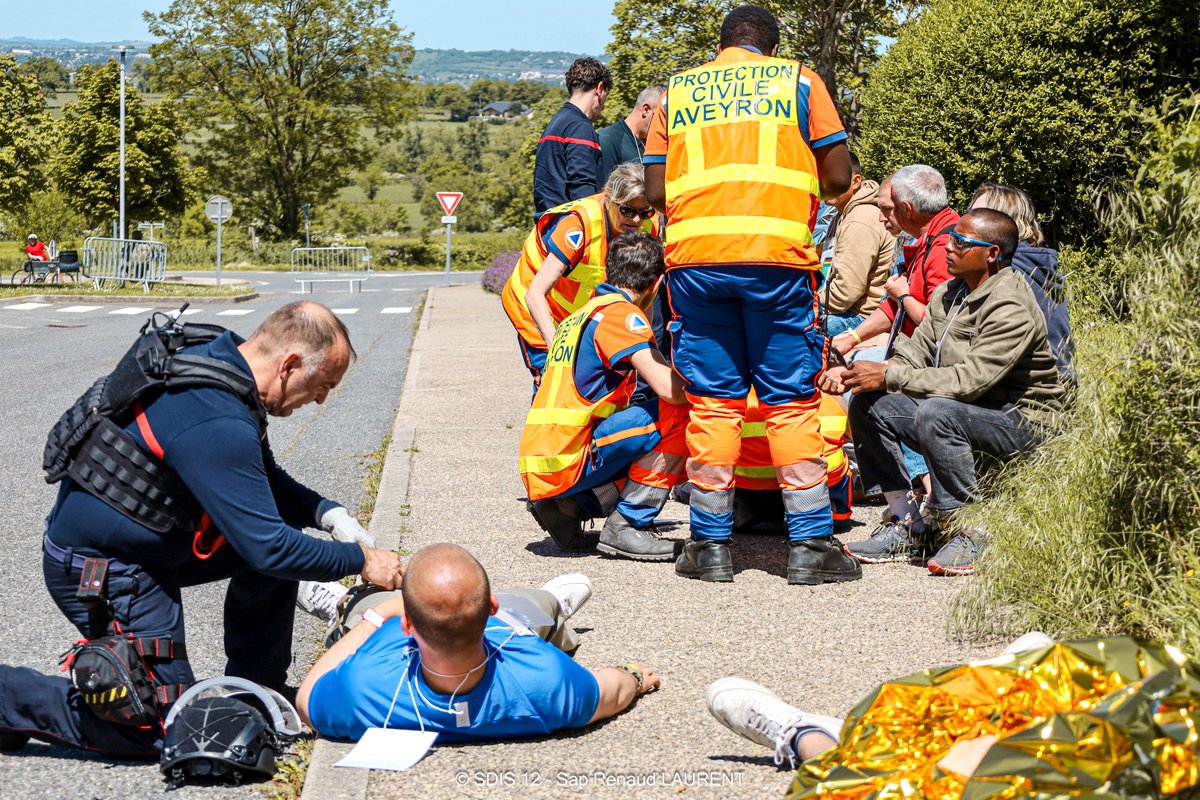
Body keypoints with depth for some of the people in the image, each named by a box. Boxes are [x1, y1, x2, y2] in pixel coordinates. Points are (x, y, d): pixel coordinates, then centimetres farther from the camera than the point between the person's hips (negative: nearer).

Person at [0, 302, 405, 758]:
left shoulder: (218, 361, 1)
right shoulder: (217, 425, -30)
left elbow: (265, 481, 16)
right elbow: (268, 548, -28)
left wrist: (328, 514, 0)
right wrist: (360, 560, -16)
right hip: (99, 568, -10)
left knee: (283, 531, 6)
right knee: (164, 730, -4)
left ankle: (256, 692, 15)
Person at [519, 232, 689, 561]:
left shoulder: (581, 314, 21)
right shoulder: (620, 312, -8)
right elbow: (669, 388, -19)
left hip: (539, 465, 9)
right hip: (564, 462, -9)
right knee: (677, 413, -10)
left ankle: (570, 506, 9)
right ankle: (626, 526, -9)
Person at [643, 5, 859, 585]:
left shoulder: (677, 91, 18)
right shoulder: (797, 80, 12)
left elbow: (654, 191, 12)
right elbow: (838, 177, 5)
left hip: (693, 255, 2)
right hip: (777, 254, -2)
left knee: (711, 400, 6)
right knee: (791, 400, 3)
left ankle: (710, 545, 8)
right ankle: (810, 545, 3)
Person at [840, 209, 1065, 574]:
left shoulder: (1012, 310, -21)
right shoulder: (948, 293, 7)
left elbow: (969, 381, -28)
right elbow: (916, 350, 6)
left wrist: (889, 377, -27)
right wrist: (876, 371, -16)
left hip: (1019, 419, -9)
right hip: (960, 410, 9)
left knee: (935, 414, -37)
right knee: (868, 404, -5)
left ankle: (965, 532, -21)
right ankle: (909, 527, -2)